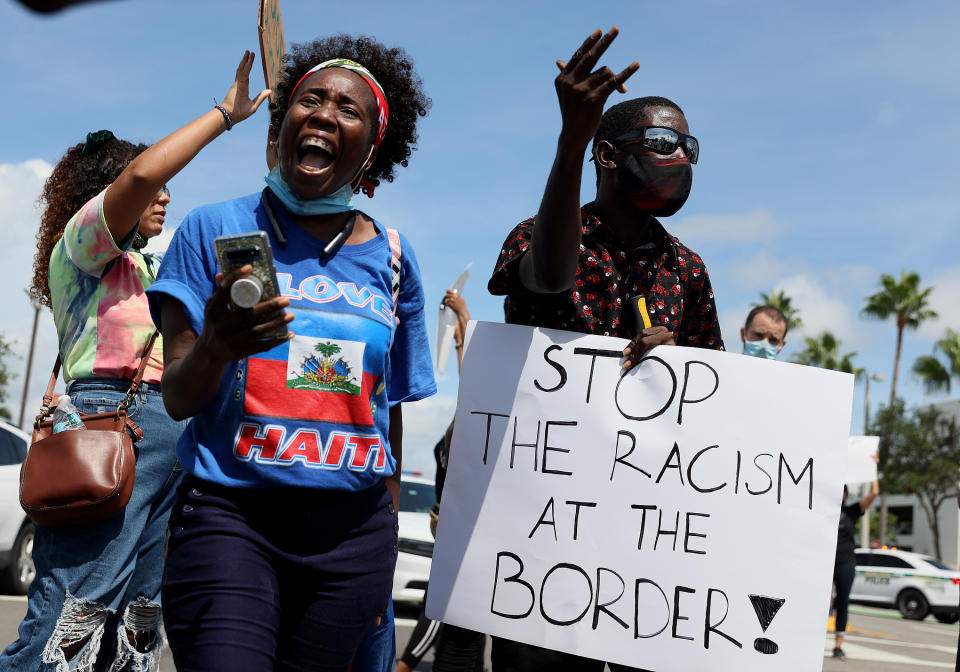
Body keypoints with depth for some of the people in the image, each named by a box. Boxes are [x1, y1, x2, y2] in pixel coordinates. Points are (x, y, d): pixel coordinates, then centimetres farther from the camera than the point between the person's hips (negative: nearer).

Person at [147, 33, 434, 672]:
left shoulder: (393, 258, 10)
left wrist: (384, 546, 19)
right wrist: (215, 348, -24)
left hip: (353, 529, 3)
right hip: (229, 517, -2)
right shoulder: (215, 229, 3)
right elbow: (178, 399, -1)